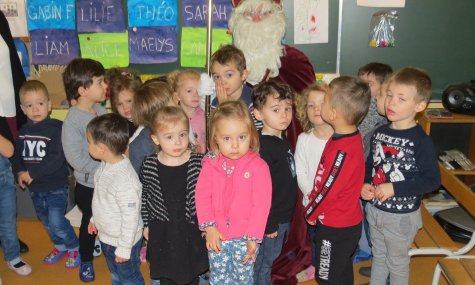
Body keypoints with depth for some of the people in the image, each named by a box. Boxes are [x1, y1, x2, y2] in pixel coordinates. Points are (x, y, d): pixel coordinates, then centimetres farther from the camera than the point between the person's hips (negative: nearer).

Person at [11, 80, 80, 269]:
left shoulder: (56, 129, -18)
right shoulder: (23, 131, 2)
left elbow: (56, 159, -25)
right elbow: (16, 155, 11)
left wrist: (32, 173, -23)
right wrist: (19, 172, -8)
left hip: (56, 186, -7)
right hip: (35, 187, 7)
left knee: (56, 221, -10)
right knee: (46, 220, 19)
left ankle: (74, 248, 15)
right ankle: (60, 246, 41)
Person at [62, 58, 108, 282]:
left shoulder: (101, 110, -3)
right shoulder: (72, 121, -22)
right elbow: (76, 159, -25)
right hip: (89, 185, -5)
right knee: (90, 222, 15)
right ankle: (86, 260, 39)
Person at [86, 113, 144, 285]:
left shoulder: (124, 180, -34)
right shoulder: (106, 165, -6)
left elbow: (131, 217, -28)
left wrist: (124, 249, -20)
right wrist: (95, 219, 20)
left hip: (122, 241, -8)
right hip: (106, 237, 8)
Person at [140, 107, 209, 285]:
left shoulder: (199, 162, -16)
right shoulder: (149, 165, -12)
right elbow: (144, 195, 2)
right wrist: (146, 224, 6)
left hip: (191, 229, 0)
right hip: (162, 231, 1)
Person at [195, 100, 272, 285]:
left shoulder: (258, 166, -14)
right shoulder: (210, 163, -4)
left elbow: (261, 205, -13)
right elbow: (202, 195, -3)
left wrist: (253, 237, -13)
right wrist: (209, 227, -9)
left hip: (244, 238, -3)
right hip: (217, 237, 3)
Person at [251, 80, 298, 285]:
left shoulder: (283, 140, 5)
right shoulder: (264, 147, -24)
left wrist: (284, 218, 19)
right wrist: (268, 224, -20)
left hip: (283, 215, 9)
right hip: (271, 219, -9)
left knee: (271, 259, 24)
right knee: (263, 263, 9)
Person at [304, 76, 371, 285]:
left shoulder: (343, 150, -31)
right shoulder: (349, 138, -1)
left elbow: (329, 189, -23)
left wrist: (311, 213, -8)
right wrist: (314, 196, 4)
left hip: (335, 228, -9)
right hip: (345, 223, 9)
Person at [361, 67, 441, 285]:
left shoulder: (421, 141, -20)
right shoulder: (379, 132, -2)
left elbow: (432, 180, -20)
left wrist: (394, 188, -24)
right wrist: (365, 184, -9)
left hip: (401, 216, -5)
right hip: (375, 209, 6)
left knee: (397, 262, 16)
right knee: (378, 256, 25)